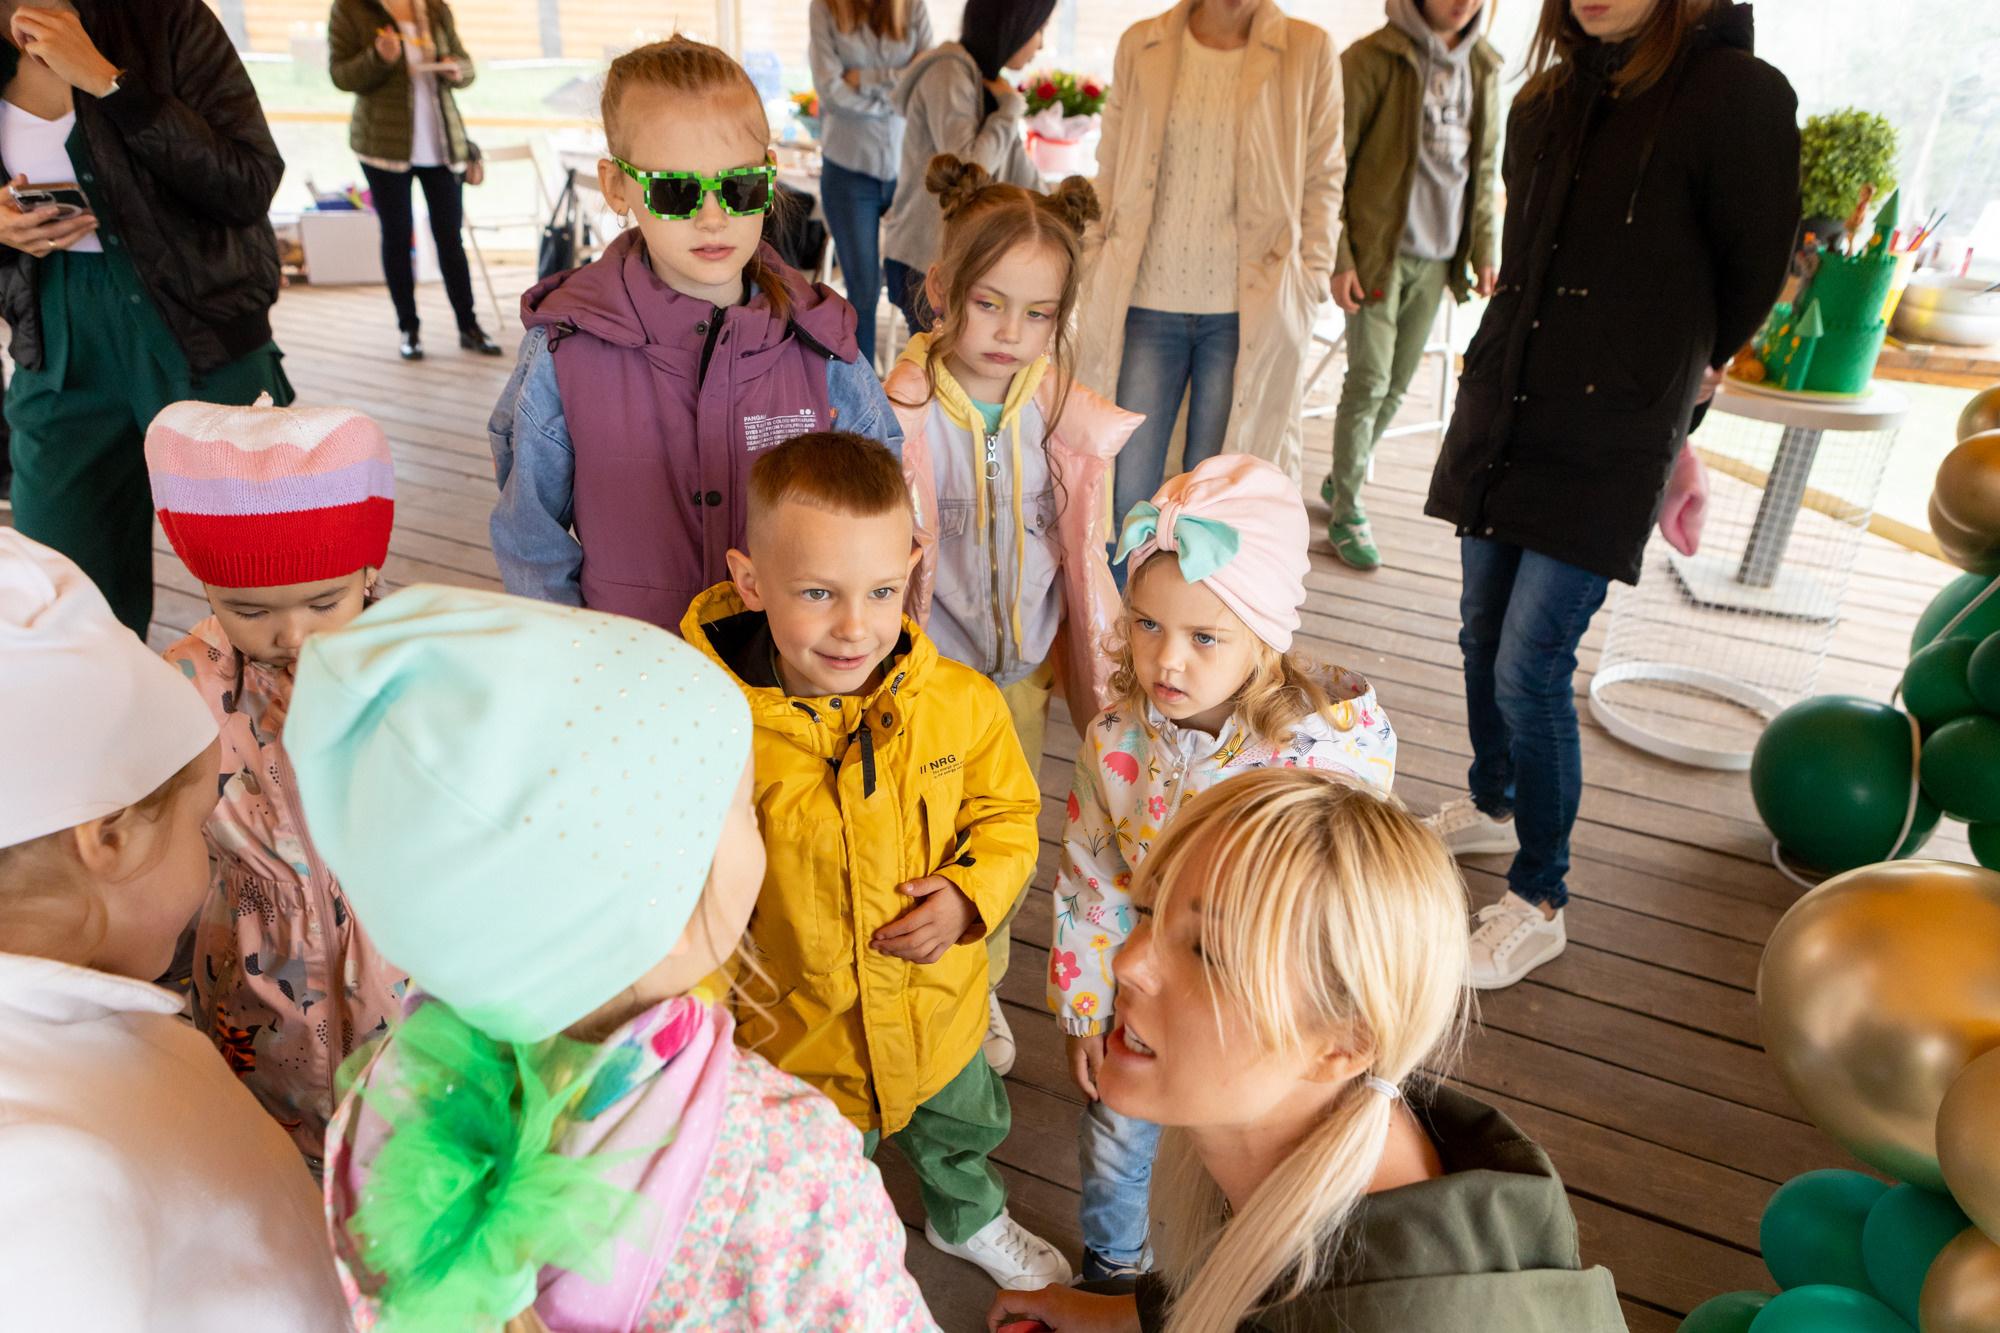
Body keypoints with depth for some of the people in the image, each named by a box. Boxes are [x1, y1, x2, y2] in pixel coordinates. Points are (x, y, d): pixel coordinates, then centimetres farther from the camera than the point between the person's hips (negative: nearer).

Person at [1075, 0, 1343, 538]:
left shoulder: (1309, 51, 3)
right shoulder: (1140, 46, 8)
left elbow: (1323, 177, 7)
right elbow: (1110, 167, 14)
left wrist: (1310, 279, 0)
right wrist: (1093, 262, 8)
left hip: (1247, 312, -1)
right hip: (1146, 301, 2)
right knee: (1125, 483, 3)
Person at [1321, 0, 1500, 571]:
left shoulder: (1482, 67, 11)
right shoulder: (1374, 58, -7)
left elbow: (1483, 168, 18)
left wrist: (1483, 248, 12)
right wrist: (1338, 256, -13)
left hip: (1437, 256, 6)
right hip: (1378, 250, -5)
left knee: (1397, 385, 10)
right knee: (1369, 381, -7)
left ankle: (1341, 480, 28)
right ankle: (1347, 511, 4)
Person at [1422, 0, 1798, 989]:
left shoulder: (1740, 97, -10)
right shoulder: (1545, 103, 8)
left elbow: (1753, 278, -1)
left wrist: (1653, 385, 13)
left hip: (1605, 448, -6)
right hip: (1498, 418, 6)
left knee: (1531, 667, -8)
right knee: (1484, 635, 14)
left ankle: (1539, 900, 9)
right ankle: (1490, 803, 39)